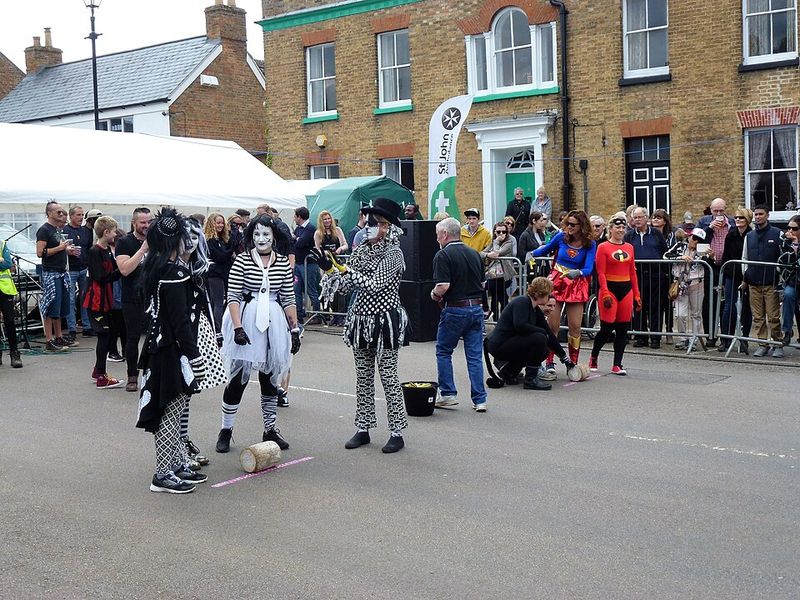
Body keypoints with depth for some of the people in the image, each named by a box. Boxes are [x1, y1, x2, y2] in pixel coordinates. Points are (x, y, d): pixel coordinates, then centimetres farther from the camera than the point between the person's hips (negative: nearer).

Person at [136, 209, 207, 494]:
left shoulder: (151, 266, 9)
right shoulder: (174, 272, -19)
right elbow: (180, 320, -20)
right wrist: (195, 358, -17)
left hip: (157, 342, 10)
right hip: (172, 349, -10)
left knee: (171, 410, 16)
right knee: (171, 411, -1)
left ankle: (179, 465, 26)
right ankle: (163, 475, 7)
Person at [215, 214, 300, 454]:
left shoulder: (283, 263, 5)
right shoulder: (242, 261, -5)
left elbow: (288, 299, 8)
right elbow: (233, 297, -8)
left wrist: (294, 329, 6)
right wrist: (238, 328, -17)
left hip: (274, 323, 3)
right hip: (246, 322, -3)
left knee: (270, 377, 11)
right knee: (238, 377, 0)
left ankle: (270, 430, 23)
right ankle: (226, 430, 13)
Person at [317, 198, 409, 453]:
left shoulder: (392, 253, -10)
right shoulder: (361, 250, 9)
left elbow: (375, 284, -20)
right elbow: (346, 285, 9)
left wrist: (344, 269, -17)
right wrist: (329, 268, -7)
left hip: (384, 319, -7)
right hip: (361, 318, 7)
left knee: (388, 376, -2)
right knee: (363, 377, 11)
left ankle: (397, 433, 5)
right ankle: (363, 429, 20)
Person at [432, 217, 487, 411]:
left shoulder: (443, 255, -11)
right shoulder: (474, 253, 10)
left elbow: (443, 286, -20)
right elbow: (482, 284, 15)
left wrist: (434, 295, 0)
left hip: (455, 310, -6)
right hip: (476, 307, 6)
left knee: (443, 352, 12)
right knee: (475, 355, 7)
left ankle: (448, 394, 11)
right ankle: (479, 399, 7)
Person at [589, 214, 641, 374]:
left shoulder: (629, 247, 12)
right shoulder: (603, 247, -3)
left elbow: (632, 272, 14)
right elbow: (601, 273, -8)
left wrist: (636, 295, 10)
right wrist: (605, 294, -16)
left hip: (626, 290, 5)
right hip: (610, 289, -5)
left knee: (623, 329, 4)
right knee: (607, 328, -4)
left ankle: (617, 365, 11)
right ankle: (593, 357, 21)